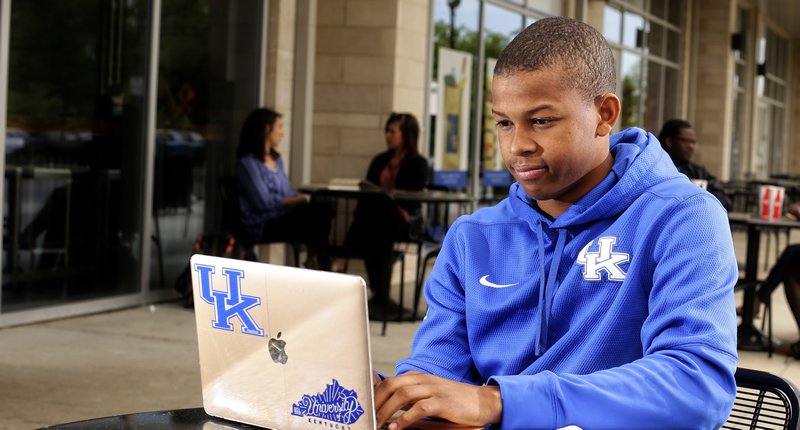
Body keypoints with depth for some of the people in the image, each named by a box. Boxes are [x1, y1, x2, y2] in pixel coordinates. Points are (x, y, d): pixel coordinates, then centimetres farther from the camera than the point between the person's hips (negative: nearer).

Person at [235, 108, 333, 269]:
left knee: (323, 210, -20)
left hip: (282, 218, 8)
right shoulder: (248, 163, -8)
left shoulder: (277, 160, 20)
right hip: (261, 227, -8)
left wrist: (303, 198, -6)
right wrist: (300, 199, -14)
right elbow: (264, 202, -16)